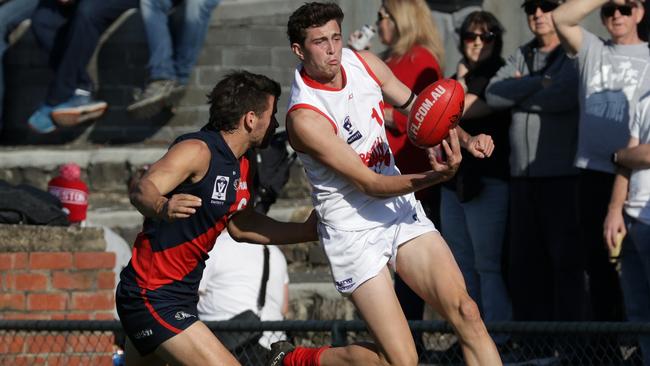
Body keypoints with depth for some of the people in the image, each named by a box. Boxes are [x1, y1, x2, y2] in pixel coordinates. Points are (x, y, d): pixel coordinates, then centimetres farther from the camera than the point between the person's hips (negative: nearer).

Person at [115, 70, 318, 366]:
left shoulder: (240, 166, 12)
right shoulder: (197, 150, -18)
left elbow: (240, 226, 23)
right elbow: (143, 190, -32)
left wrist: (306, 231, 19)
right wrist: (162, 208, -55)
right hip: (152, 297, -10)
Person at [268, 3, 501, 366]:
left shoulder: (364, 63, -3)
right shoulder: (304, 118, -23)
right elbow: (368, 184, -22)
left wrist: (465, 139, -6)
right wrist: (435, 177, -37)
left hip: (401, 208, 6)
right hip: (354, 230, -6)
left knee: (465, 312, -10)